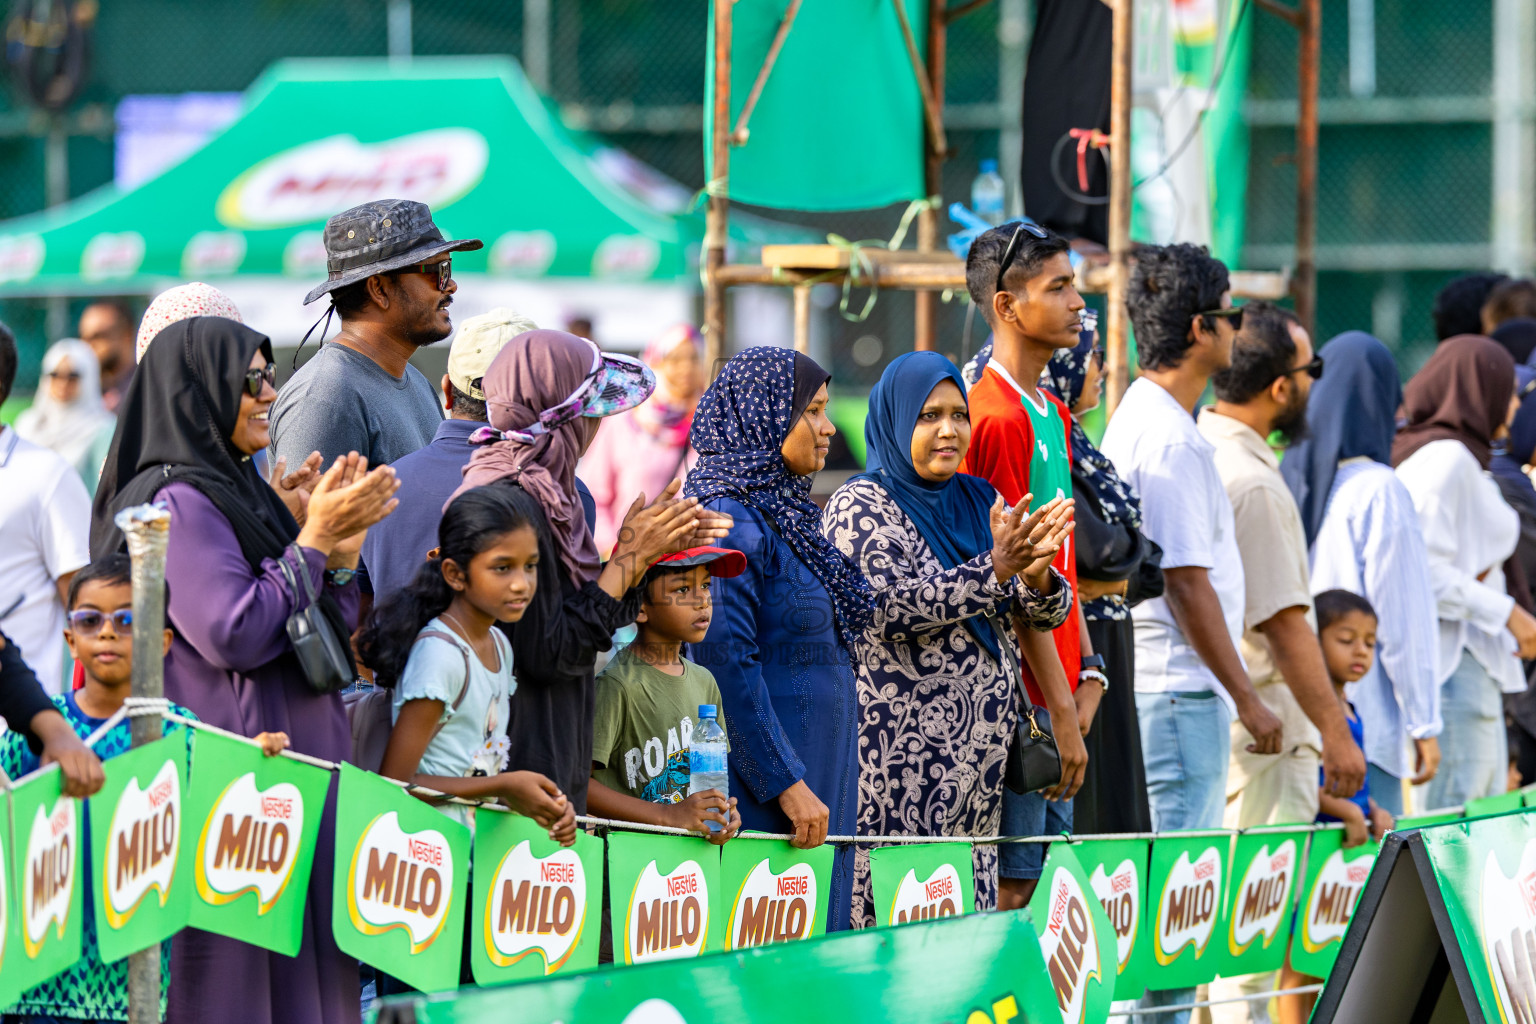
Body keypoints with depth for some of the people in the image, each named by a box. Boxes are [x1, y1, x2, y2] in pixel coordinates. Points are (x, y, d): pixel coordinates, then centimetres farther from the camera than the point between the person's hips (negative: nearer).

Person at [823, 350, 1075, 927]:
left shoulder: (980, 502, 15)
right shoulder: (861, 507, -3)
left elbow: (1048, 614, 11)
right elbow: (892, 608, -19)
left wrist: (1036, 573, -13)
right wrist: (995, 568, -24)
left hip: (979, 744, 6)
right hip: (900, 743, -6)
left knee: (968, 914, 5)